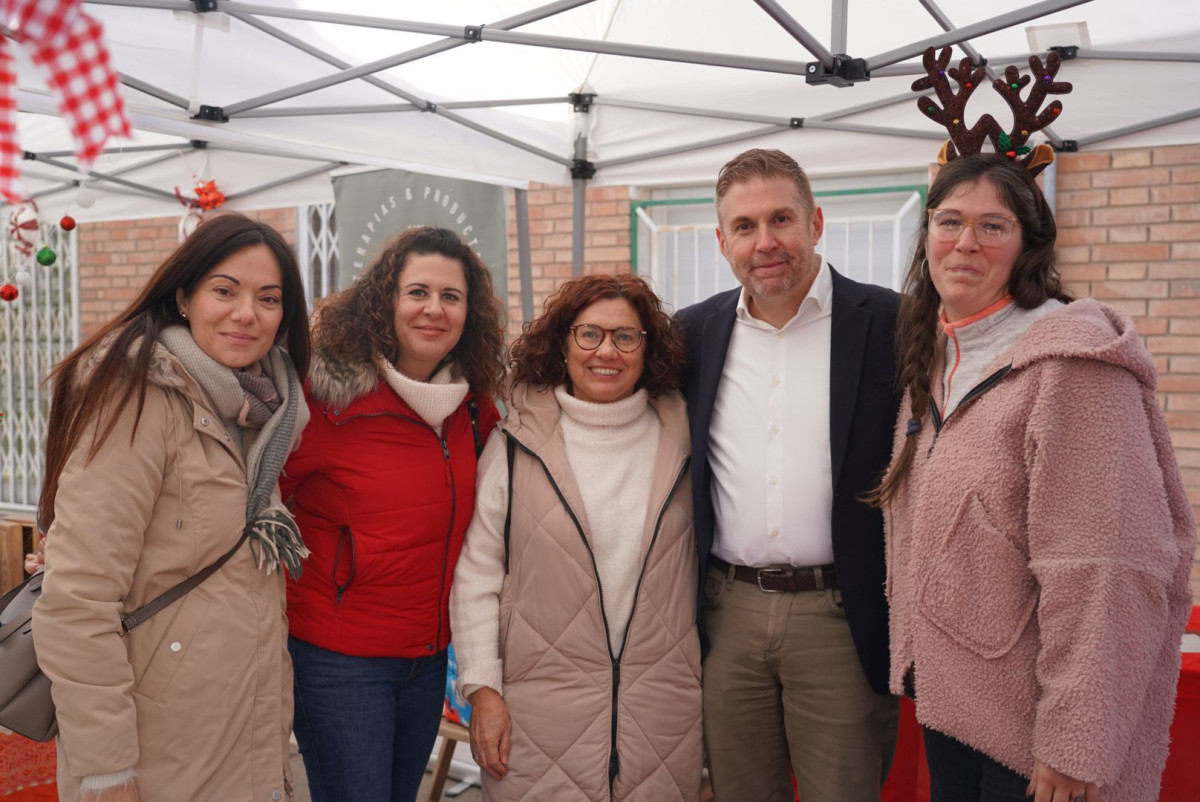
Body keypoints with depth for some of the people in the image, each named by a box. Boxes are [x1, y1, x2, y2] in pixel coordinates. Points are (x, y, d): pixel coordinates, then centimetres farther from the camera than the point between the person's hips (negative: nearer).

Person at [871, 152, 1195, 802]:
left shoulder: (1071, 362, -20)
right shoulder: (933, 359, 5)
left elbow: (1101, 572, -24)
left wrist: (1074, 745, -22)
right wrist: (912, 662, 14)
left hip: (1029, 732, -7)